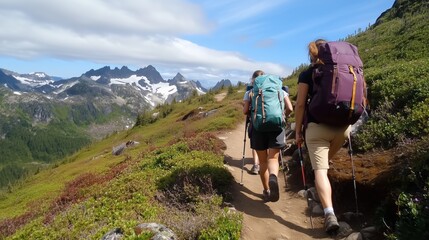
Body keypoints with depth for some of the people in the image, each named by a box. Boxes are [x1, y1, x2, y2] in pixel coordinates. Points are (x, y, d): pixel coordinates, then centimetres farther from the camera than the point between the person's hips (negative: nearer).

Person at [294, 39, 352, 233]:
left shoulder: (307, 74, 1)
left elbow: (300, 104, -4)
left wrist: (298, 131, 2)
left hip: (317, 126, -4)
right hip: (342, 125, 4)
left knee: (320, 170, -6)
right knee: (324, 163, 26)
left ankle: (330, 214, -17)